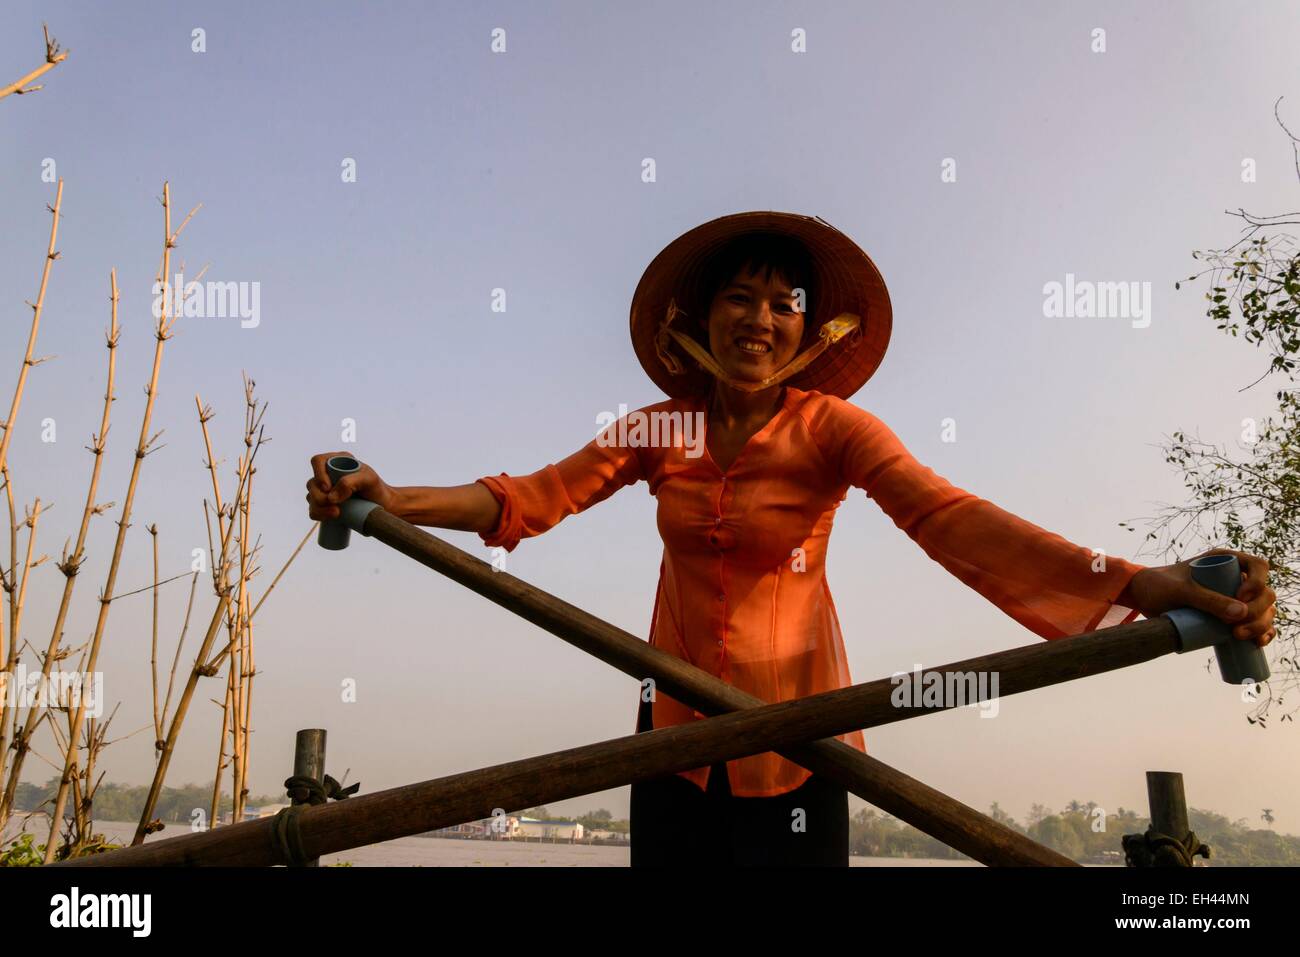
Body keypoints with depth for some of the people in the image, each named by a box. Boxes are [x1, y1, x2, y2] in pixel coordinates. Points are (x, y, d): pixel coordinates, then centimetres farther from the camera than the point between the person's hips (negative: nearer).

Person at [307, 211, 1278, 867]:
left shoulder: (832, 428, -12)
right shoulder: (659, 429, -3)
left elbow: (947, 514, -27)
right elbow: (532, 496, -11)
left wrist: (1141, 585, -42)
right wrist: (389, 500, -26)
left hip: (794, 723, -2)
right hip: (676, 721, 3)